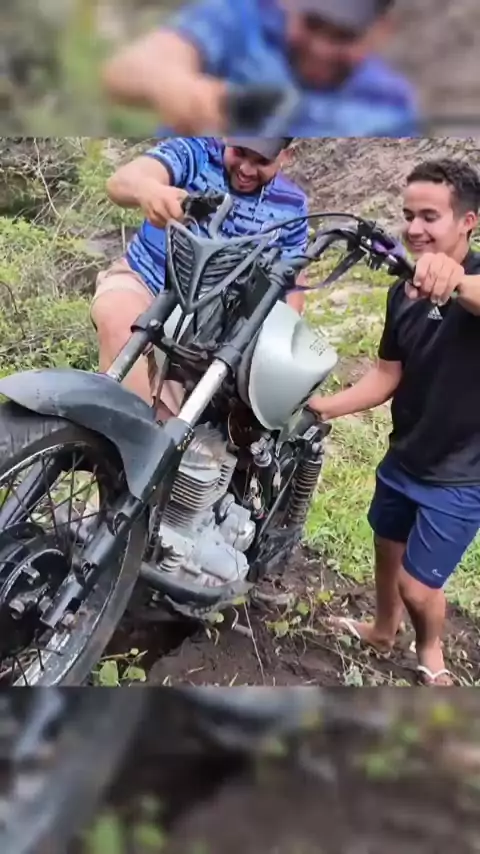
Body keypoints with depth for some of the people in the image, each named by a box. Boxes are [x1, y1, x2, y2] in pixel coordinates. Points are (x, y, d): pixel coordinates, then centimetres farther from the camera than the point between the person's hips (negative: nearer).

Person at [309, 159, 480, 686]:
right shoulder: (404, 291, 0)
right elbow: (388, 374, 1)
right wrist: (323, 405, -11)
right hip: (403, 458, 7)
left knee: (417, 584, 2)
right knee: (387, 549, 23)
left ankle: (431, 654, 36)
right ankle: (383, 631, 52)